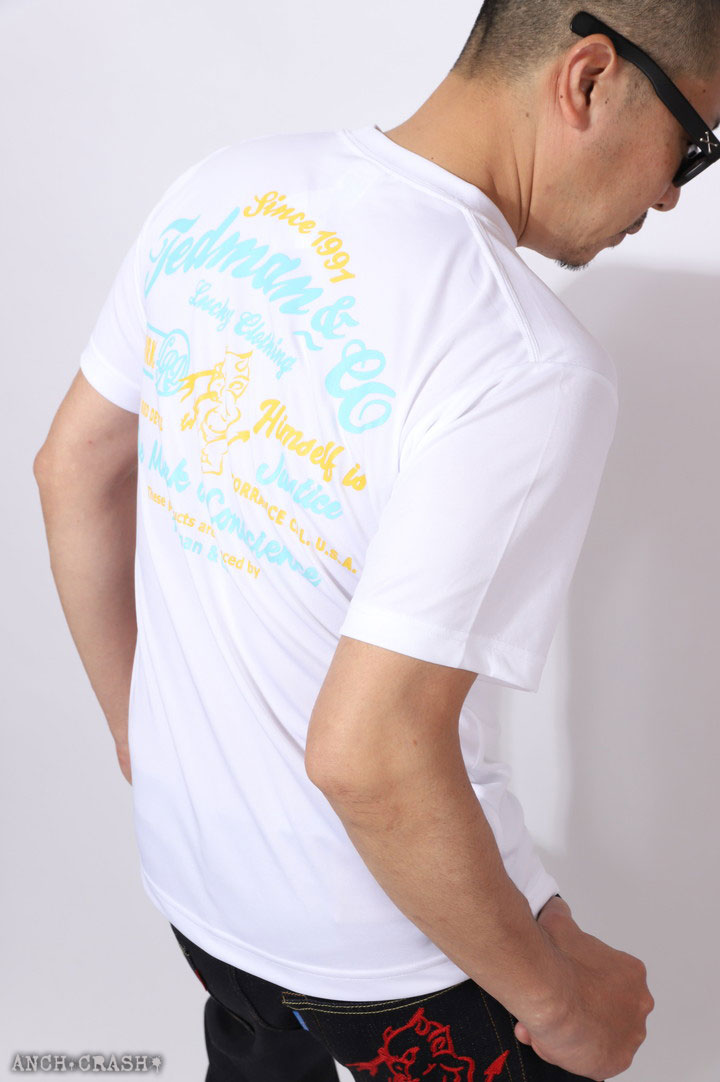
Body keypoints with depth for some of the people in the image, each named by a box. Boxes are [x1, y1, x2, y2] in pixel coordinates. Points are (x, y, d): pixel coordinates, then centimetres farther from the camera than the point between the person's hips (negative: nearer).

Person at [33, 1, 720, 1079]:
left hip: (185, 859, 6)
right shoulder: (536, 371, -29)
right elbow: (368, 758, -30)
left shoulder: (219, 189, -7)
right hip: (375, 939, -6)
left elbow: (75, 467, 2)